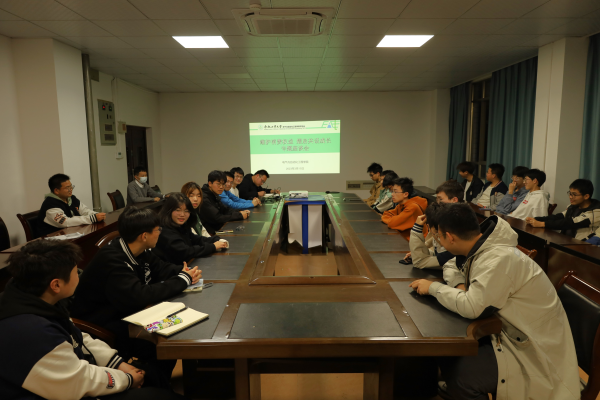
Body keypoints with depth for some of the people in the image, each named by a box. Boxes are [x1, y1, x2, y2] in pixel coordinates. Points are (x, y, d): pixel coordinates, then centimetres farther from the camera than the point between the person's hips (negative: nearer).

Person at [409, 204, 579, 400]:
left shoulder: (499, 258, -27)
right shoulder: (483, 248, -1)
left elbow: (471, 307, -31)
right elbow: (452, 266, 16)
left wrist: (433, 287, -18)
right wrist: (459, 285, -5)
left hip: (535, 349, -8)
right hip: (514, 333, 8)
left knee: (459, 374, -23)